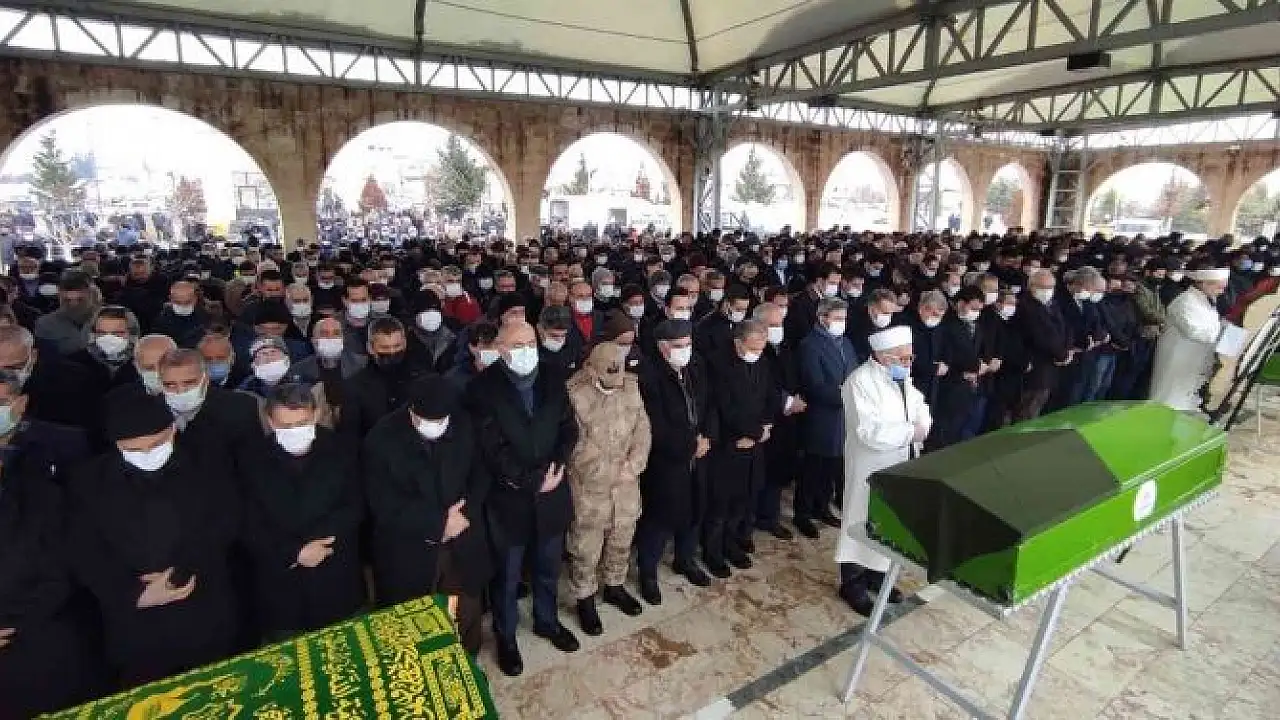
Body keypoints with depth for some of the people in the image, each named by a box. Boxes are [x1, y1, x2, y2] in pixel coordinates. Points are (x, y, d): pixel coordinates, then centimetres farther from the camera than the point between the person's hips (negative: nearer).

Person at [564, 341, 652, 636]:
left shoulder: (631, 387, -3)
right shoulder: (574, 393, -18)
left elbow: (642, 429, -1)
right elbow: (576, 443, -16)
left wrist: (632, 466, -11)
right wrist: (607, 472, -13)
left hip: (627, 483, 5)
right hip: (589, 486, -4)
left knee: (621, 540, 21)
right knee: (585, 548, 11)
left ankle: (614, 587, 45)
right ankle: (585, 599, 33)